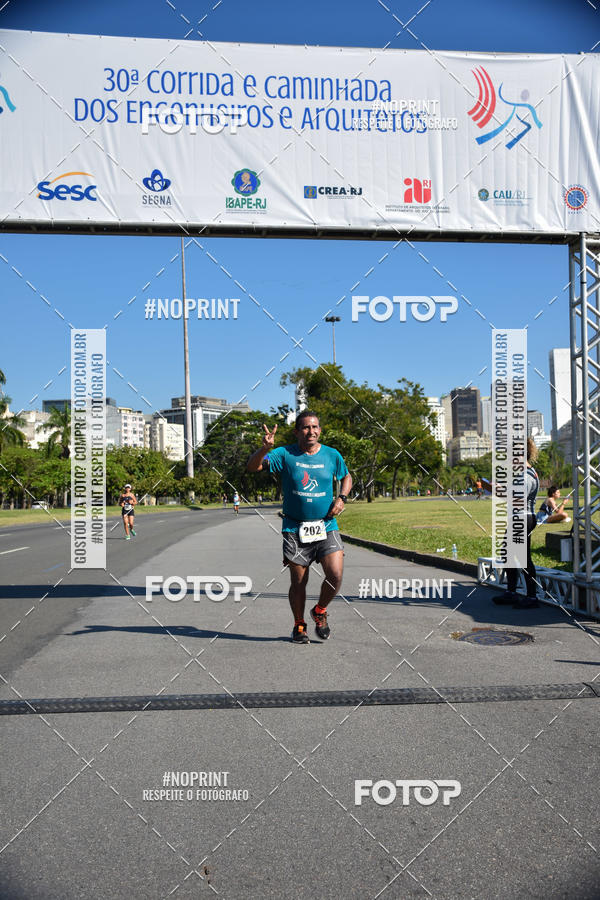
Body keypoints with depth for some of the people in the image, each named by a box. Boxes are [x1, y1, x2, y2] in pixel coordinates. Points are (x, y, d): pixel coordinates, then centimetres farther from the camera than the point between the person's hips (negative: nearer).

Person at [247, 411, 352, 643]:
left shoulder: (332, 455, 4)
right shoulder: (285, 454, -4)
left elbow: (346, 477, 22)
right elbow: (252, 467, -12)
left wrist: (342, 497, 2)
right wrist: (265, 448, -30)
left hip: (326, 526, 2)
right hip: (295, 529, -1)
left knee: (336, 575, -11)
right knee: (298, 582, 5)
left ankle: (320, 612, 19)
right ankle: (299, 626, 28)